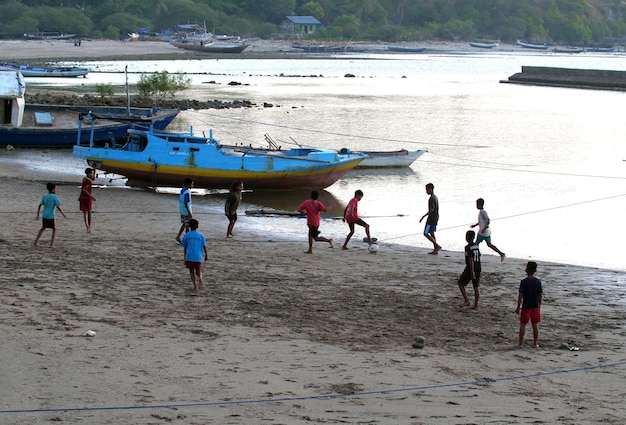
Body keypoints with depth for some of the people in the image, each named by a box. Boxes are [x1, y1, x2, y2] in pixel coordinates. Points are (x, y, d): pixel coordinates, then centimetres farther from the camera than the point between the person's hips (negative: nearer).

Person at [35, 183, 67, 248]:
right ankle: (52, 244, 2)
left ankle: (36, 241, 23)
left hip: (44, 216, 5)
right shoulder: (54, 197, -8)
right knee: (54, 229, 9)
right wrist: (63, 214, -2)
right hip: (51, 216, -5)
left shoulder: (45, 196, 8)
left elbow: (39, 206, 9)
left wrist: (38, 215, 16)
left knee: (43, 228, 24)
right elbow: (58, 207, -13)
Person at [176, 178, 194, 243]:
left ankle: (178, 237, 15)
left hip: (182, 210, 9)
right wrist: (189, 213, -23)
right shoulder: (187, 192, -22)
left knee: (184, 224, 19)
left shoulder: (182, 190, 6)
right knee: (187, 225, 2)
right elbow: (186, 203, -24)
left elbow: (179, 199, 16)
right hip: (186, 211, -9)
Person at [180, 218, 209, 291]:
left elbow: (185, 247, 6)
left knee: (192, 271, 12)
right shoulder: (201, 235, 2)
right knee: (198, 271, 11)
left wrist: (185, 258, 16)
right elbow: (204, 246, 0)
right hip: (198, 257, 1)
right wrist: (206, 255, 12)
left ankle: (195, 285, 2)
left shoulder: (186, 235, 1)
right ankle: (200, 280, -20)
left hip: (189, 257, -1)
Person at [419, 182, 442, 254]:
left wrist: (423, 216, -19)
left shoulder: (431, 198, -19)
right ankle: (435, 250, 12)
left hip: (431, 219, -10)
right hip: (435, 218, 10)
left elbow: (431, 210, -24)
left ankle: (437, 246, -9)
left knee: (426, 233, -4)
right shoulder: (436, 197, 12)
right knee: (432, 233, 13)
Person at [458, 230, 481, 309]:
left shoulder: (468, 247, -14)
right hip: (478, 268, 7)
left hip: (470, 268, -7)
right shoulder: (476, 246, 10)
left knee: (461, 283, 5)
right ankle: (476, 305, 11)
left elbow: (471, 259, -20)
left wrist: (472, 271, -22)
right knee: (476, 287, 10)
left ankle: (466, 300, -6)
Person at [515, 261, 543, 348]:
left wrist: (518, 307, -4)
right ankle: (535, 343, 14)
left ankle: (521, 343, 4)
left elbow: (520, 295, -12)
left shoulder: (524, 282, -12)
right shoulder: (538, 282, -1)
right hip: (535, 306, 3)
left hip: (526, 306, -3)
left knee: (523, 324, 5)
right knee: (535, 325, 9)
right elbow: (541, 295, 3)